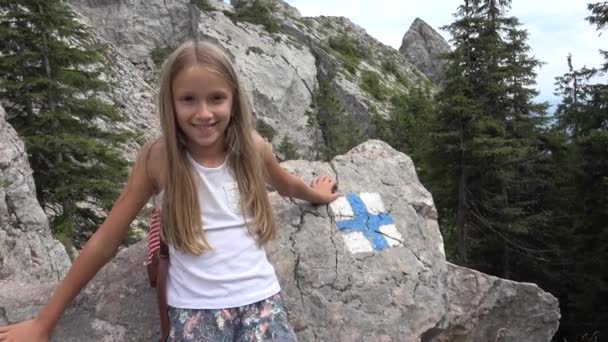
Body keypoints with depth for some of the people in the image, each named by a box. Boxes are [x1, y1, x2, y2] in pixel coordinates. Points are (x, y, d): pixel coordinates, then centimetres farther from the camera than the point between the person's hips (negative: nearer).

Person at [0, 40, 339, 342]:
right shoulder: (157, 158, -9)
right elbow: (104, 242, -3)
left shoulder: (253, 147, -4)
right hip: (195, 307, -1)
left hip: (260, 297, 1)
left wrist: (316, 194, 39)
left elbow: (286, 184, 19)